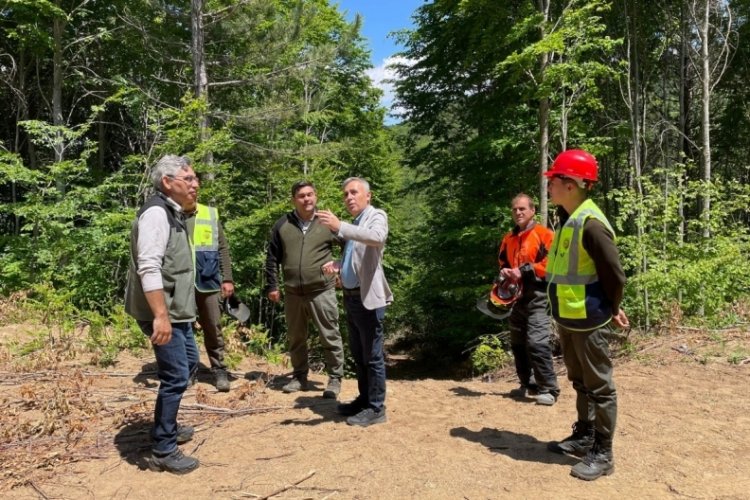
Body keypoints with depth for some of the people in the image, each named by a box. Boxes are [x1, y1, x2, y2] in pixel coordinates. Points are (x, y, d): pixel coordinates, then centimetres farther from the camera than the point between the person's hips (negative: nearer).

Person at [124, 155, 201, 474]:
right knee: (175, 377, -6)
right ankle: (163, 452, 7)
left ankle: (167, 427, 37)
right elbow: (149, 268, -27)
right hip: (163, 313, -11)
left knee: (189, 362, 22)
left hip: (177, 311, 11)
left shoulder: (173, 213, 14)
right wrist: (161, 315, -32)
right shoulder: (156, 212, -17)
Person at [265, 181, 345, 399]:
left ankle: (335, 379, 17)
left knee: (330, 337, 3)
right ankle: (300, 377, 31)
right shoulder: (282, 225, 3)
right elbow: (272, 258, 8)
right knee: (295, 338, 14)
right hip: (292, 293, 3)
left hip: (322, 292, -3)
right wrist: (271, 285, 5)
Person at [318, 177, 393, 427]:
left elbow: (377, 237, -32)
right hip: (351, 297, 9)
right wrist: (338, 264, 4)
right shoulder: (353, 223, 17)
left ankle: (376, 408, 10)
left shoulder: (377, 216, -8)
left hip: (368, 297, -9)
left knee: (372, 356, -1)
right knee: (358, 355, 17)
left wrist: (339, 226, -40)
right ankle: (364, 399, 31)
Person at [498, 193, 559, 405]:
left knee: (537, 342, -15)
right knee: (518, 344, 11)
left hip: (536, 297, -7)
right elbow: (502, 262, 28)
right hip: (516, 297, 8)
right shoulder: (508, 239, 17)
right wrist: (504, 272, 4)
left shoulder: (544, 234, -4)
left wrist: (524, 271, -18)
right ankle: (528, 384, 24)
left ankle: (549, 389, -7)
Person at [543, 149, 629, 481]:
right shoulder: (568, 219, 8)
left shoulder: (590, 223, -22)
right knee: (581, 383, 21)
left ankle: (602, 454, 17)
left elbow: (615, 274, -19)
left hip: (588, 321, -9)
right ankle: (584, 437, 36)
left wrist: (611, 310, -4)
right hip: (568, 319, 9)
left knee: (599, 387, 5)